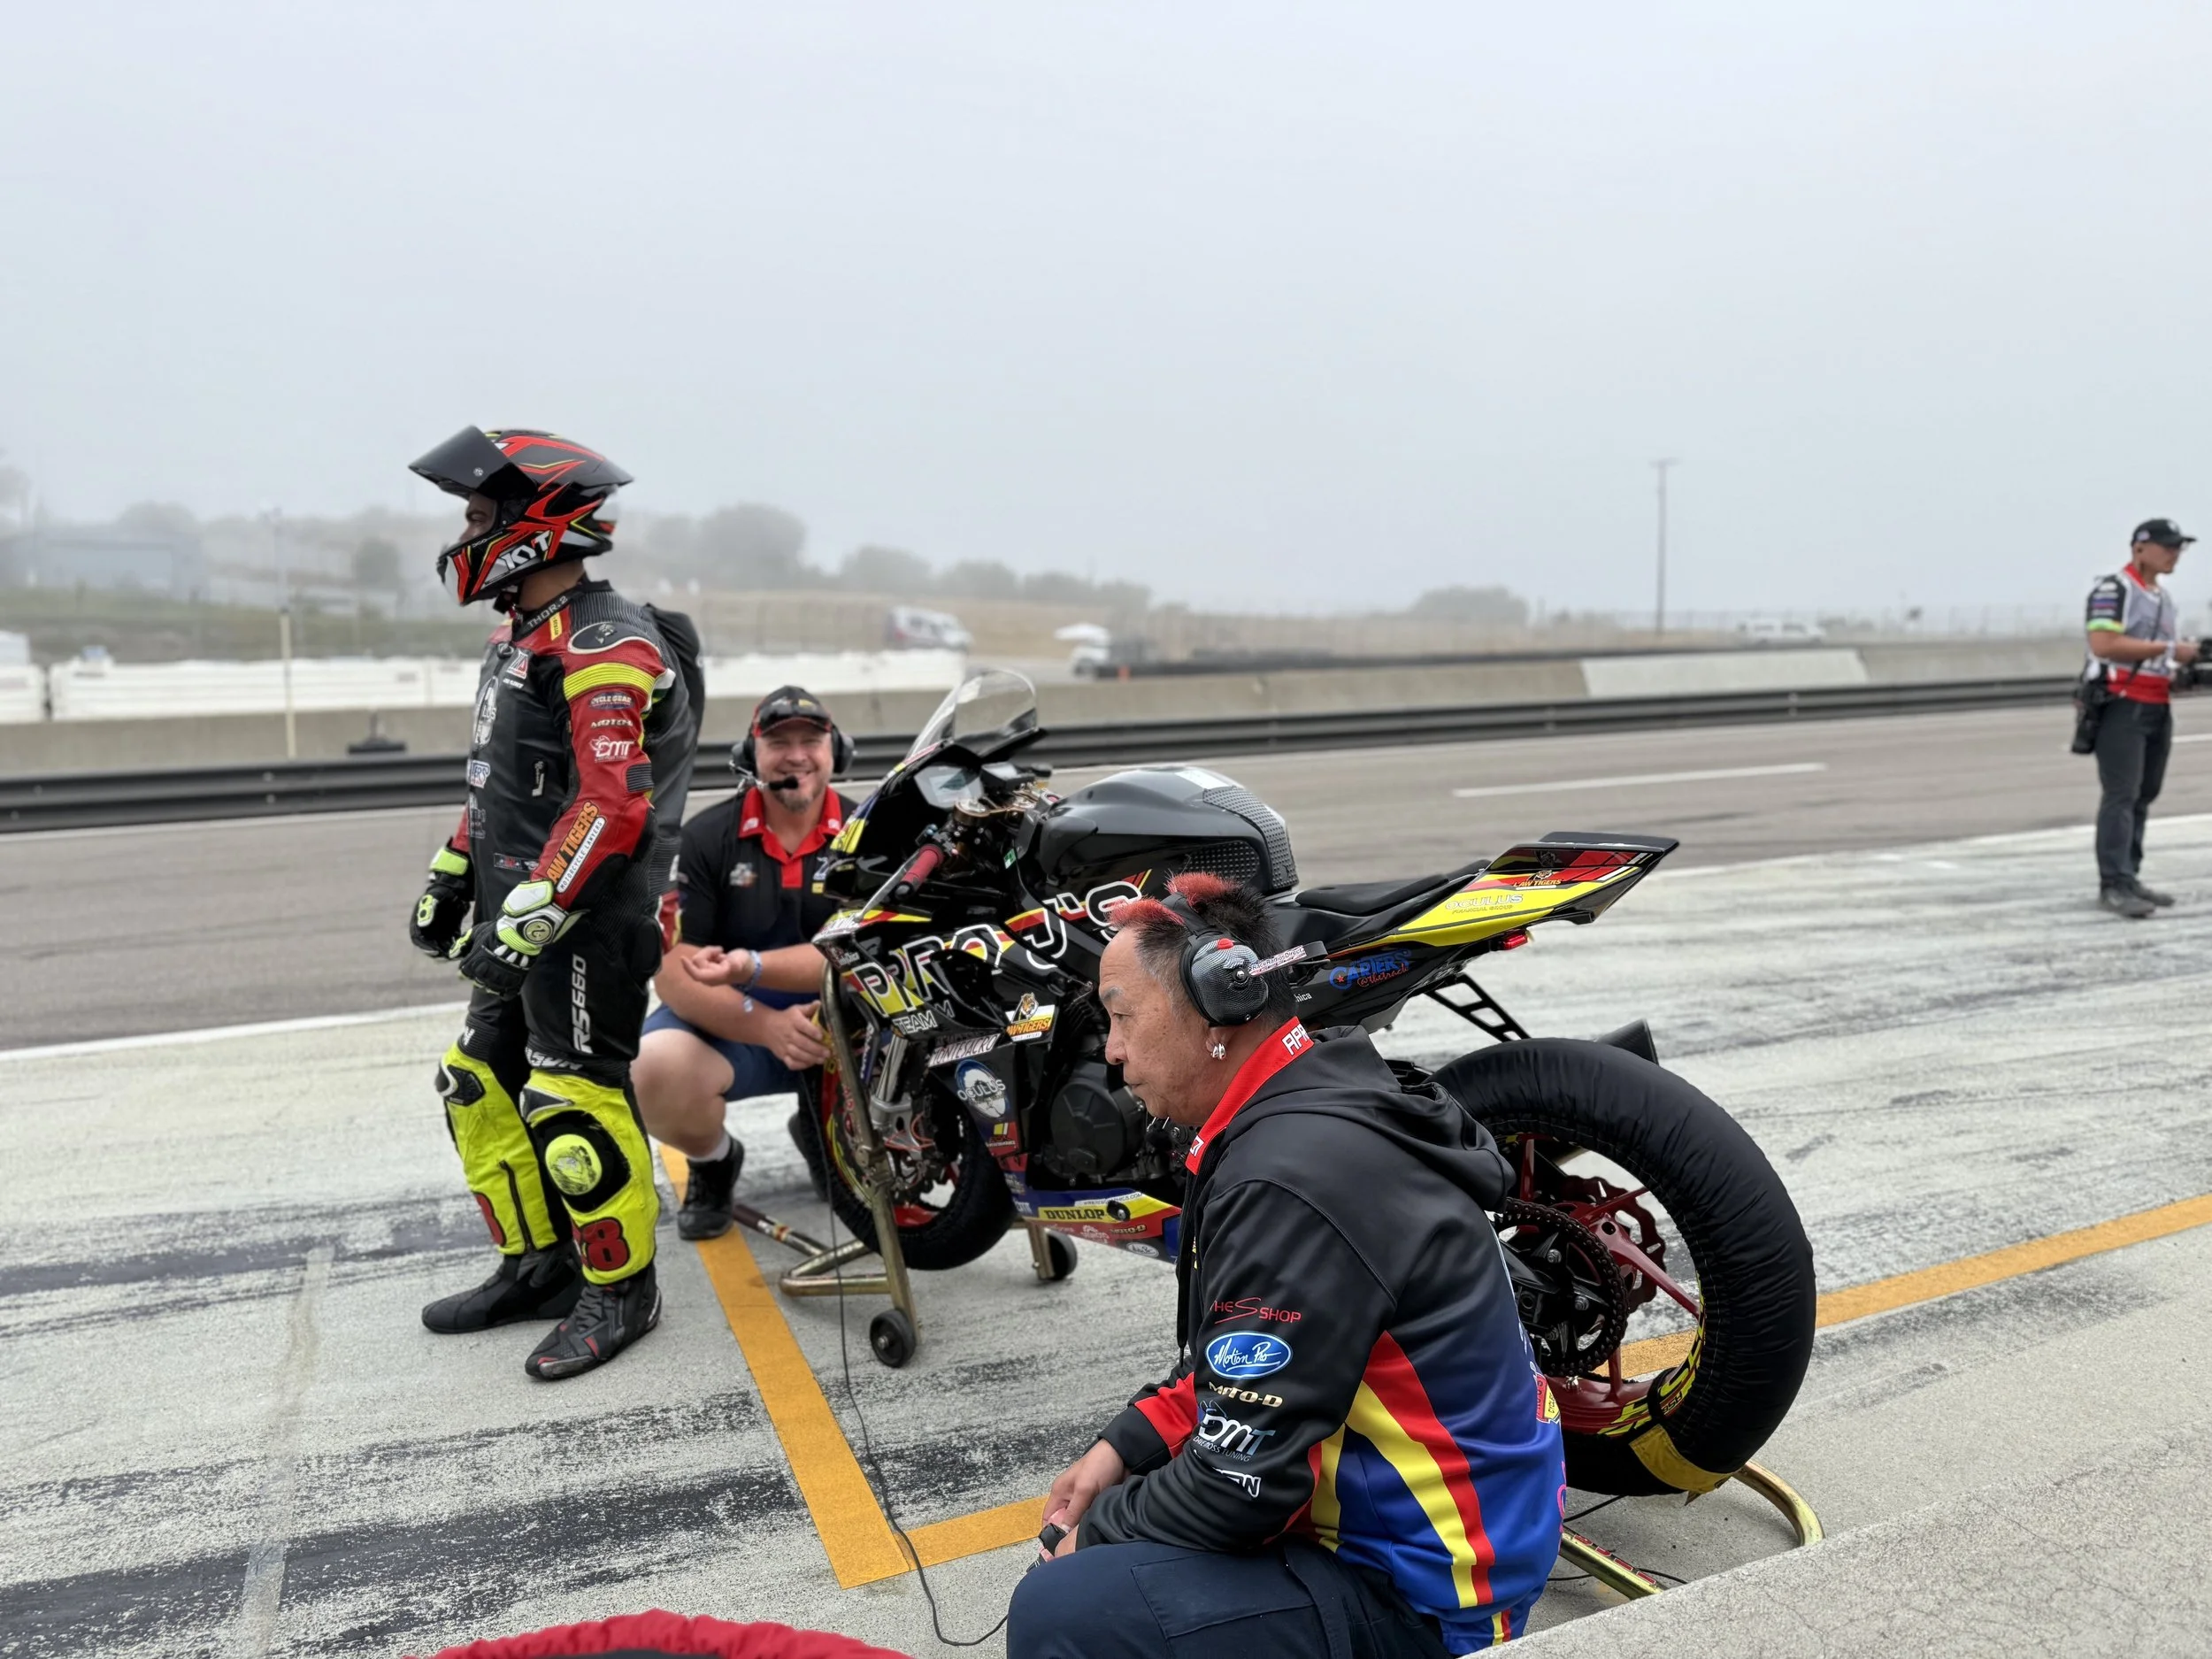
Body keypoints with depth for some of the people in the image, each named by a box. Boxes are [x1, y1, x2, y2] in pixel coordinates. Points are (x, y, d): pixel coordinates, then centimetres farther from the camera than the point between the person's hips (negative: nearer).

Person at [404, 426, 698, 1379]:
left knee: (573, 1103, -6)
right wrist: (451, 878, 24)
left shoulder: (602, 644, -17)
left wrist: (532, 916, -27)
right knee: (482, 1086, 15)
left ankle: (621, 1291, 11)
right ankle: (537, 1266, 29)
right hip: (522, 910, 11)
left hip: (588, 918, -10)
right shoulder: (520, 638, 17)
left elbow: (613, 803, -25)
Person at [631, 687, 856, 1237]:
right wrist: (766, 1025, -28)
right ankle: (715, 1159, 6)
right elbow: (673, 974, -12)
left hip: (841, 1020, 2)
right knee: (652, 1073, -34)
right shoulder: (705, 837, -5)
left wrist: (751, 966, -32)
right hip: (729, 1022, -1)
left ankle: (824, 1127, 10)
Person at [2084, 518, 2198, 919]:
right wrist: (2170, 650, -16)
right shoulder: (2113, 589, -7)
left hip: (2157, 707, 9)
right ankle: (2114, 885, -14)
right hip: (2121, 705, -9)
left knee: (2143, 796, 7)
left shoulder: (2163, 598, 21)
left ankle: (2128, 879, 10)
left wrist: (2185, 671, 7)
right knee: (2121, 796, -13)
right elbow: (2103, 644, -20)